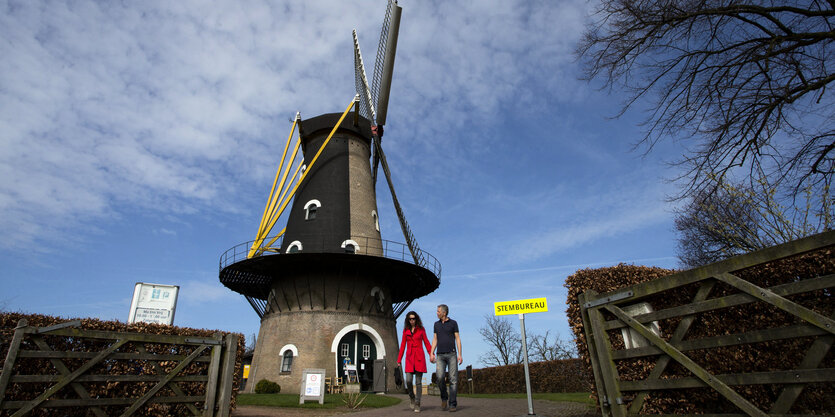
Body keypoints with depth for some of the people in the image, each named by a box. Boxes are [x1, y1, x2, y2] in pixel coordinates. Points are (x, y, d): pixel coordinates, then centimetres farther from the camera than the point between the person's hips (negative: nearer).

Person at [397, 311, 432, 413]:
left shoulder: (421, 329, 5)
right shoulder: (406, 330, 10)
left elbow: (426, 343, 5)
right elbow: (403, 345, 11)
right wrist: (399, 359, 6)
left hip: (419, 357, -1)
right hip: (409, 357, 1)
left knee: (418, 381, -4)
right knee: (408, 381, -9)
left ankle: (417, 404, 5)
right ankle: (412, 397, 19)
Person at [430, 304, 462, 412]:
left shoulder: (453, 323, 3)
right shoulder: (436, 324, 13)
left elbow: (457, 339, 1)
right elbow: (435, 339, 13)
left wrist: (460, 354, -7)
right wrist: (431, 353, 1)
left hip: (451, 354, -2)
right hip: (440, 355, 2)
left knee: (453, 379, -5)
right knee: (439, 377, -13)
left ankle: (453, 404, 1)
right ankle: (444, 397, 10)